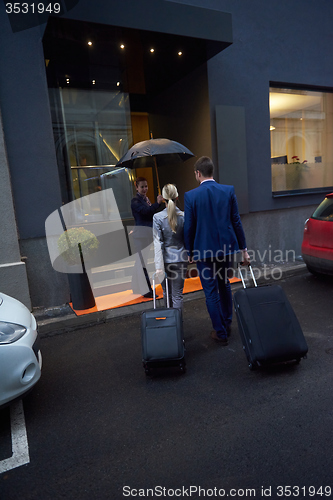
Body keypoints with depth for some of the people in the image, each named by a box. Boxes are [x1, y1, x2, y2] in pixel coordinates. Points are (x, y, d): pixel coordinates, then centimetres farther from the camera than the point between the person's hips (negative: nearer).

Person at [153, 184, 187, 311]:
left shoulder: (157, 217, -11)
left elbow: (158, 243, -14)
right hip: (180, 259, 0)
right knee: (177, 294, 6)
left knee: (167, 292, 19)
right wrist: (188, 255, 17)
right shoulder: (184, 216, -7)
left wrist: (159, 266, -14)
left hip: (165, 259, 0)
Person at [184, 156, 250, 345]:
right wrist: (244, 249, 7)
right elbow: (236, 221, 0)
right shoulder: (229, 190, -3)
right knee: (224, 284, 24)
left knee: (211, 291, 8)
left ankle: (221, 333, 18)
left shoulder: (191, 196, -10)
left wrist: (190, 252, 7)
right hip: (226, 246, 4)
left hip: (204, 250, -4)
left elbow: (189, 227, -6)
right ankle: (227, 323, 38)